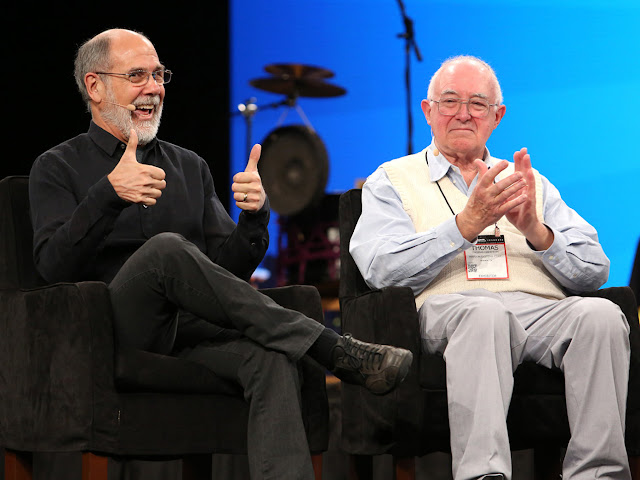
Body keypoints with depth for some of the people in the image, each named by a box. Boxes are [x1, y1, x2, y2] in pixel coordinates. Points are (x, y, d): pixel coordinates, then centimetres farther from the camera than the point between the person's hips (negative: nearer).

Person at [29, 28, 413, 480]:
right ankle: (333, 349, -30)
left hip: (192, 328, 4)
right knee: (166, 248, -33)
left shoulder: (190, 166, 24)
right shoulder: (58, 168, 12)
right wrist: (110, 194, -22)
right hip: (119, 330, -3)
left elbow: (229, 270, 16)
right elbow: (54, 265, -7)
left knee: (271, 356, -30)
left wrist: (254, 216, -5)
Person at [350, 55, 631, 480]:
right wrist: (465, 224, -10)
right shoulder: (392, 181, 20)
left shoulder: (532, 185, 29)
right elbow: (381, 269, 0)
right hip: (447, 308, -3)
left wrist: (537, 232, -4)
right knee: (484, 312, -39)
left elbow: (594, 272, 16)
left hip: (544, 310, 3)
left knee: (600, 313, -31)